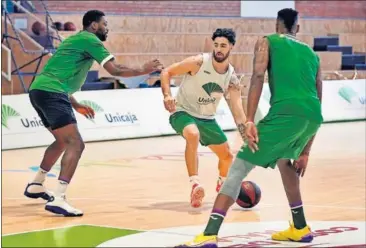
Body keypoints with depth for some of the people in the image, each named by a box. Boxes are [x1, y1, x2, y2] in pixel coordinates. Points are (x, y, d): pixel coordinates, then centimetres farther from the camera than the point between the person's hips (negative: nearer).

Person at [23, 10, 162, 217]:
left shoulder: (76, 40, 27)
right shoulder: (90, 40, -2)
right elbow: (115, 70, -8)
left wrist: (75, 105, 31)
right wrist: (143, 70, 3)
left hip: (38, 91, 10)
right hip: (51, 93, -10)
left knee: (63, 141, 28)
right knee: (76, 144, -15)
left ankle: (36, 185, 35)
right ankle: (58, 199, -25)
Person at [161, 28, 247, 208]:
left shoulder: (232, 79, -8)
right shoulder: (198, 63, -20)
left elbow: (238, 112, -9)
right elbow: (166, 72, -14)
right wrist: (167, 96, -31)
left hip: (207, 118, 5)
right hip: (183, 112, -5)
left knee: (227, 156, 12)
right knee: (193, 135, -39)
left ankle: (222, 183, 46)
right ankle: (195, 184, -39)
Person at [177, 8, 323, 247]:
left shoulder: (267, 42, 19)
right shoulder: (312, 53, 32)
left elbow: (258, 76, -1)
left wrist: (249, 121, -9)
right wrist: (305, 152, 34)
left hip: (286, 113, -5)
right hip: (313, 116, 5)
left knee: (239, 168, -1)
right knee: (283, 158, 35)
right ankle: (300, 228, 36)